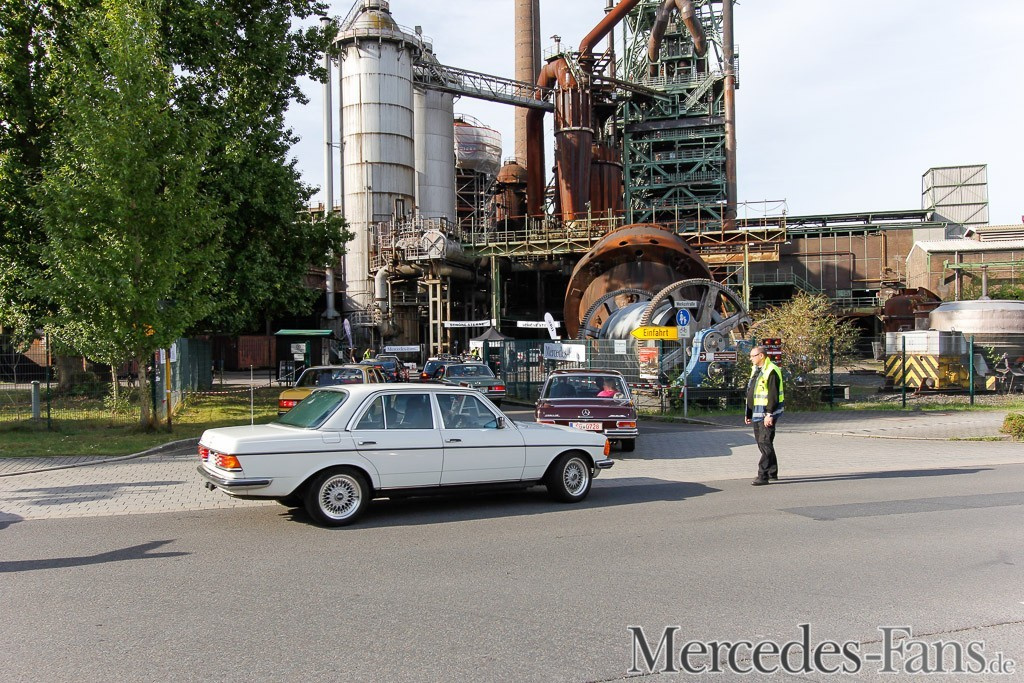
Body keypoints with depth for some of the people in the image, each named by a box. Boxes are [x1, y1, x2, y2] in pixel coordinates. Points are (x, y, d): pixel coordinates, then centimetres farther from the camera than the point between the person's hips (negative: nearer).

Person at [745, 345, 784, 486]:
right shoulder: (755, 370, 16)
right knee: (761, 443, 14)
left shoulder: (771, 371, -14)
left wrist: (769, 414, -24)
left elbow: (773, 395, -20)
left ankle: (763, 475, -10)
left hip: (767, 413, -10)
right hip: (757, 413, 10)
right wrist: (748, 414, 21)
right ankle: (772, 472, 26)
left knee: (765, 443, -10)